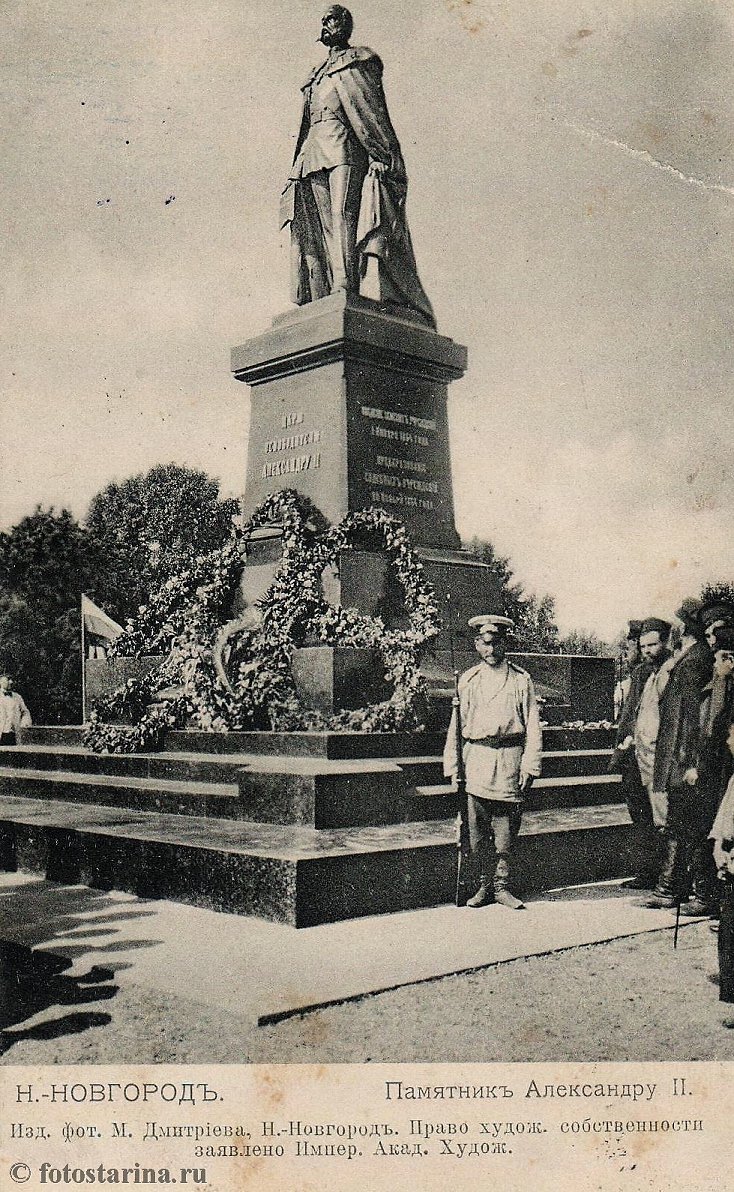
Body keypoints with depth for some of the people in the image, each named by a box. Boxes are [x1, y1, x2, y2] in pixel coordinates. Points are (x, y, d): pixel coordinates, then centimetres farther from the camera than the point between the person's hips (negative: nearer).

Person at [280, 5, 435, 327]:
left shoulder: (358, 60, 12)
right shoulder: (316, 75, 32)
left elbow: (371, 109, -1)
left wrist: (384, 156, -13)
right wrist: (295, 173, 19)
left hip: (344, 147, -7)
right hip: (312, 152, 7)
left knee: (343, 219, -22)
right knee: (318, 231, -6)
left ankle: (344, 291, -34)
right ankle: (320, 303, -14)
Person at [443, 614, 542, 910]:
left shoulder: (521, 680, 5)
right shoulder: (468, 680, 10)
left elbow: (532, 726, 3)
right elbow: (457, 724, 11)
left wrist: (530, 766, -5)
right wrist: (451, 765, 5)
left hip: (510, 759, -1)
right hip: (476, 758, 1)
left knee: (506, 830, 2)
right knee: (478, 830, 3)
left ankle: (502, 886, 12)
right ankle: (487, 884, 15)